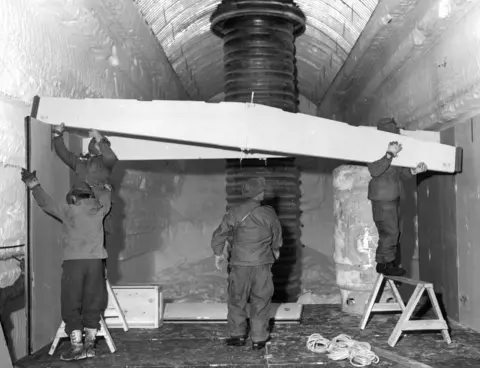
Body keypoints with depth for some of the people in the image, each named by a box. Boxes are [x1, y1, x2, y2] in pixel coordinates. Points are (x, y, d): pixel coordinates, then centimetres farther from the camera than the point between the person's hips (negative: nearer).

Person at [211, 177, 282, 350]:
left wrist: (218, 254, 17)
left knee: (237, 300, 14)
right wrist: (275, 250, 31)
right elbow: (277, 238, 10)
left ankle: (238, 335, 19)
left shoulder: (234, 213, -6)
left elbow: (219, 235, 0)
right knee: (260, 302, 10)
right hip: (262, 264, 0)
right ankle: (258, 339, 15)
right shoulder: (269, 214, -4)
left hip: (240, 264, 0)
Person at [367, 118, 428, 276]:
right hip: (382, 199, -9)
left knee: (394, 232, 12)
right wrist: (389, 154, -29)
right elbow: (374, 171, -26)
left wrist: (414, 171, -2)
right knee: (389, 232, -7)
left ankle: (390, 263, 21)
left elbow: (400, 173, 16)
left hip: (394, 198, 9)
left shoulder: (395, 151, 13)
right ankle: (385, 264, 4)